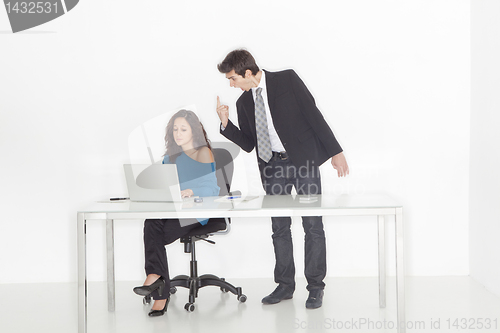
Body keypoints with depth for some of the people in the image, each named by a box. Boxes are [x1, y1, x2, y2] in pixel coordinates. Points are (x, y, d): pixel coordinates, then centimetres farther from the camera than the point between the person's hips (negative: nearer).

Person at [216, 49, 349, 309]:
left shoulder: (287, 80, -4)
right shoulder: (244, 102, 10)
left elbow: (313, 114, -5)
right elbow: (248, 145, 10)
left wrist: (335, 151, -9)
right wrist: (225, 123, -4)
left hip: (303, 160, -4)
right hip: (272, 166, 5)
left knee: (313, 225, -1)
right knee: (279, 227, 8)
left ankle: (315, 287, 11)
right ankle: (285, 285, 21)